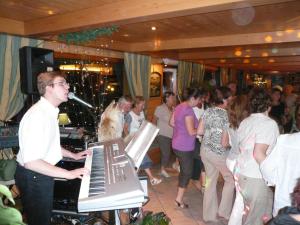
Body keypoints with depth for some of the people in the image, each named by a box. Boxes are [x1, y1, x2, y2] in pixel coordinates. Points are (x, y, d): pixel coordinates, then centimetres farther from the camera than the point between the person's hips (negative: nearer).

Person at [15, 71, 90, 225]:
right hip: (33, 177, -10)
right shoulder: (37, 115, -28)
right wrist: (69, 174, -30)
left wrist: (73, 155, 16)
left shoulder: (50, 111, 5)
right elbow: (30, 161, -32)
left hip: (43, 173, 10)